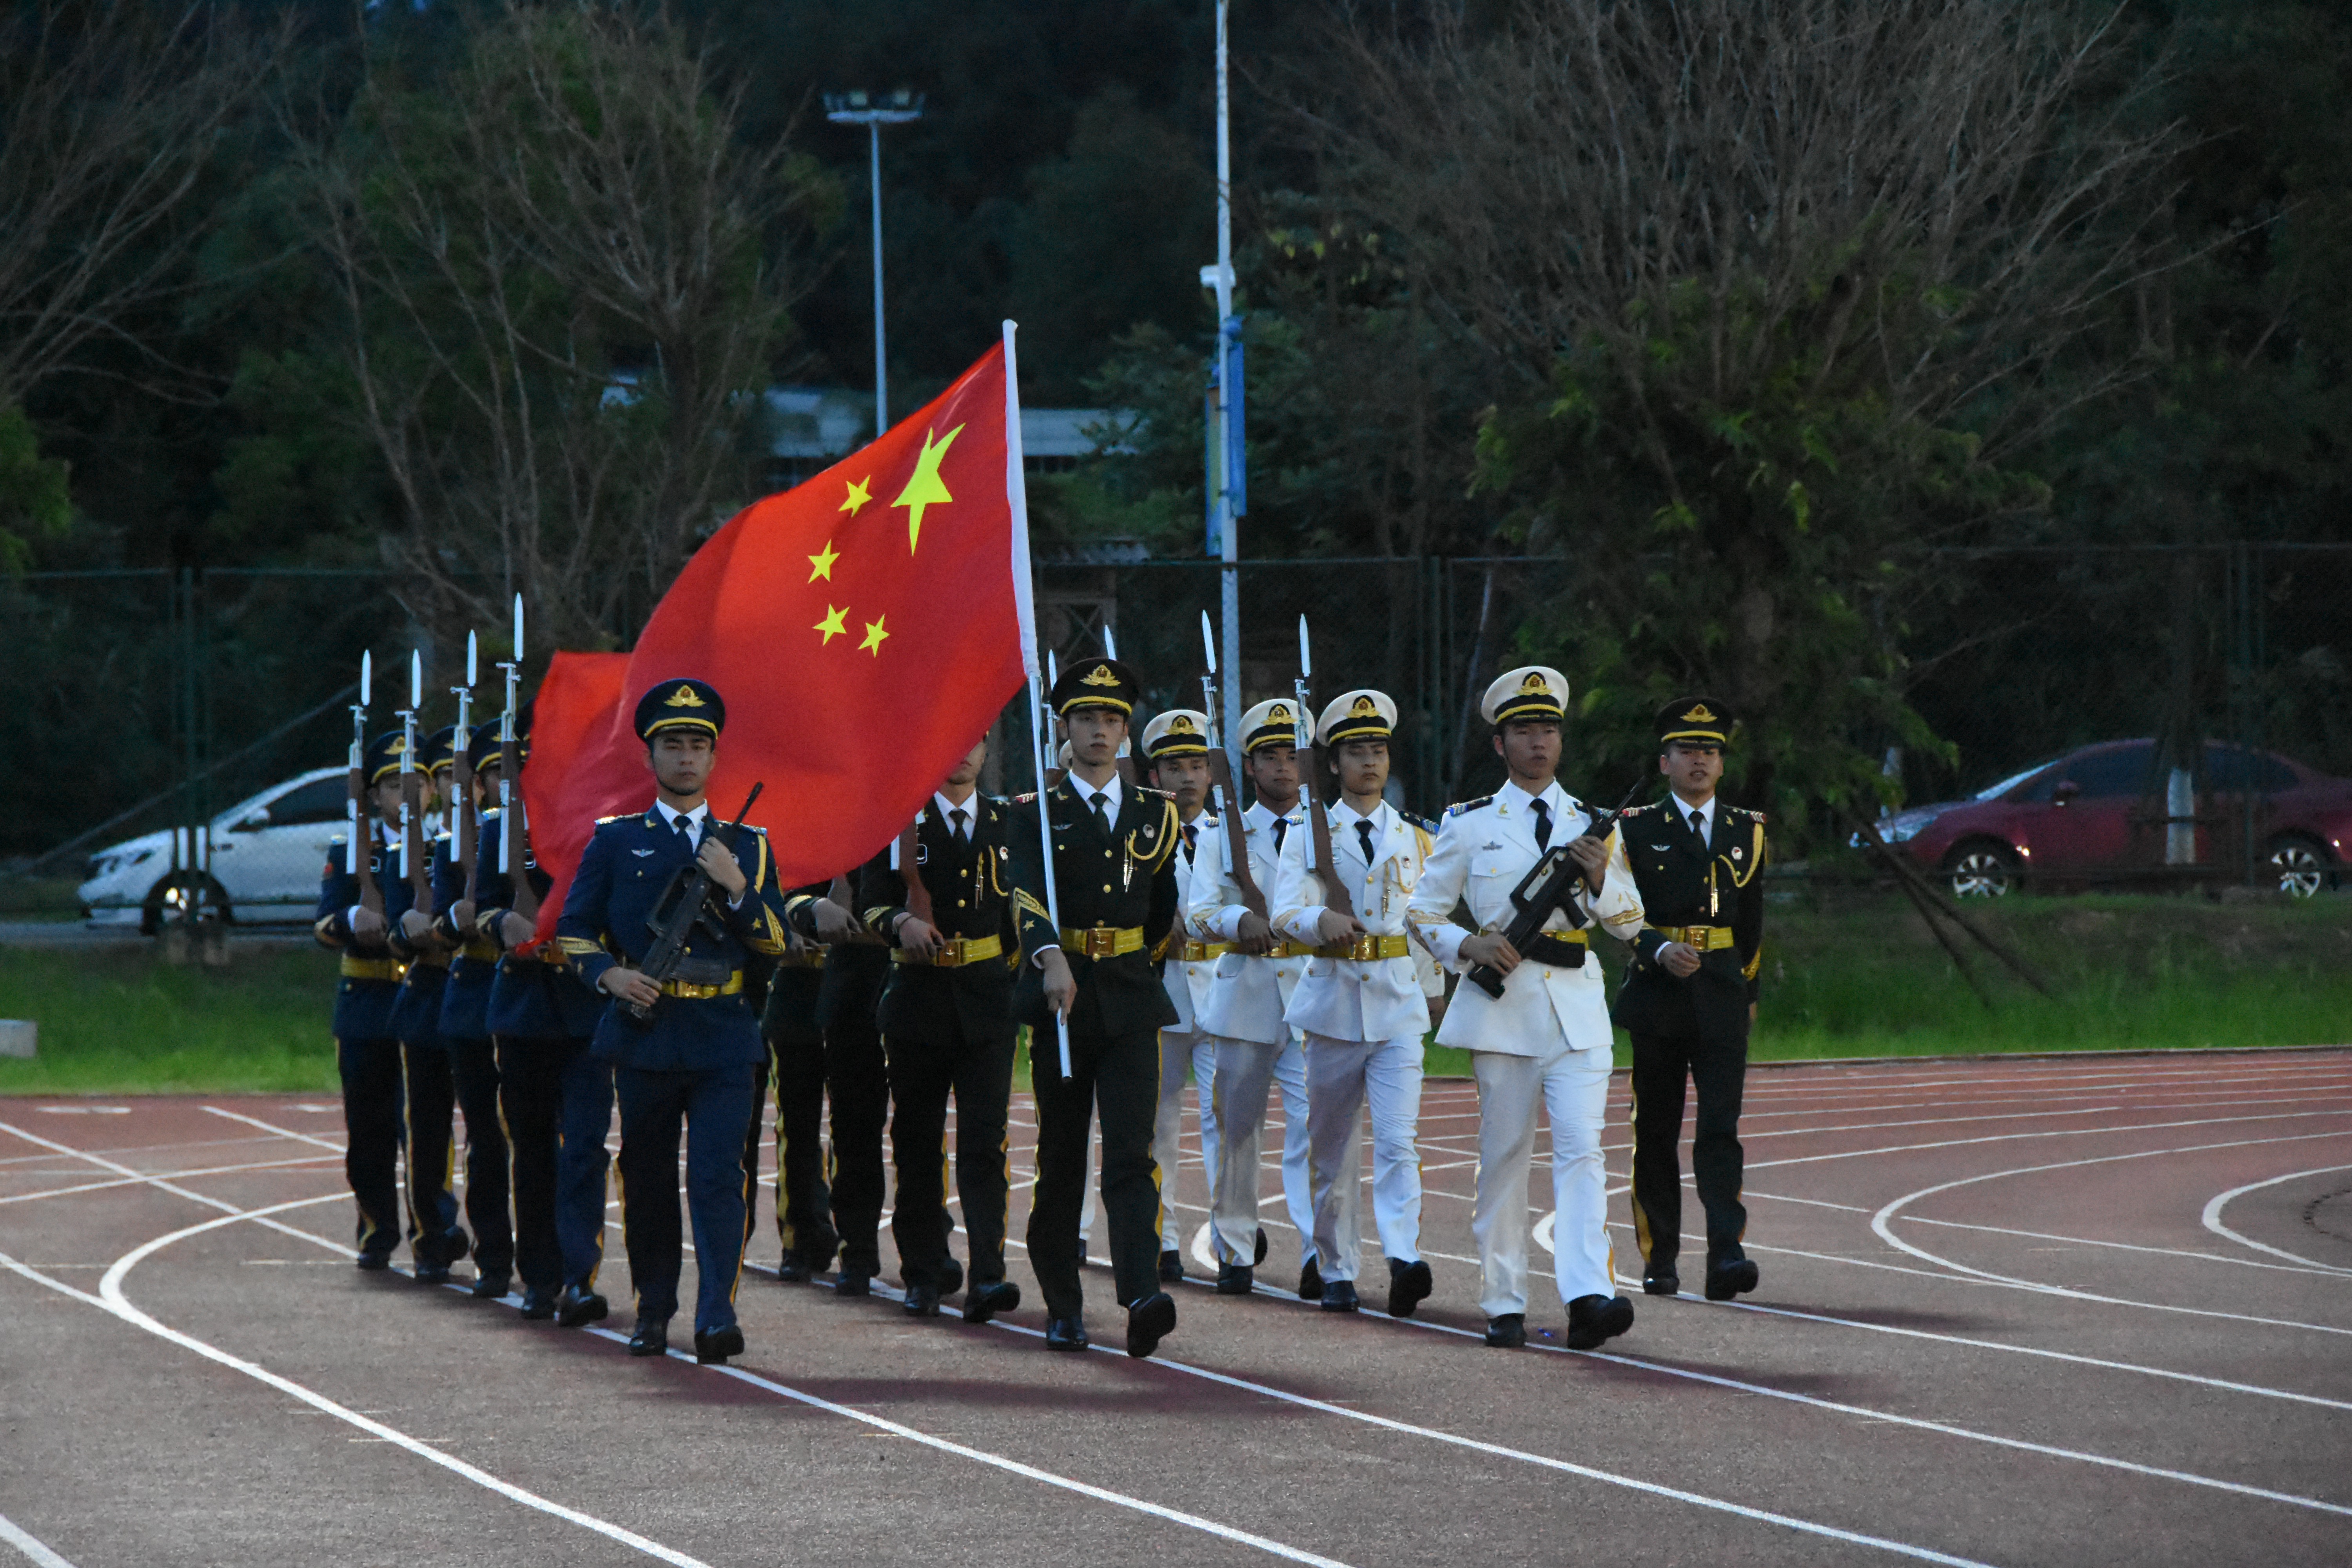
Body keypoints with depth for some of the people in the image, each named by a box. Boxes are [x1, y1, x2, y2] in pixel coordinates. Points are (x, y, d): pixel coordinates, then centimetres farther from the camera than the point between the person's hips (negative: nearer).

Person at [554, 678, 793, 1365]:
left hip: (723, 1034, 0)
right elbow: (573, 928, 9)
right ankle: (653, 1312, 17)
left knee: (718, 1173, -11)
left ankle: (718, 1314, -16)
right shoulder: (616, 840, 9)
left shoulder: (746, 845, 11)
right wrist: (609, 973, -10)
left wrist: (736, 886, -9)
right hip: (644, 1029, 0)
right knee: (647, 1178, 5)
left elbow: (778, 941, 8)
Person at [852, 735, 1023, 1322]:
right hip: (918, 997, -1)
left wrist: (1021, 967, 11)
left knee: (984, 1140, -10)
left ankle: (987, 1278, -17)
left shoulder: (1007, 822, 11)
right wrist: (901, 923, -21)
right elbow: (871, 903, -1)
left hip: (987, 995, 1)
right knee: (918, 1141, 4)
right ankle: (924, 1274, 15)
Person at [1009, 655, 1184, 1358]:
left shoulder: (1156, 814, 10)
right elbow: (1029, 897, -18)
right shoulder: (1038, 813, 0)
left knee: (1132, 1154, -12)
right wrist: (1052, 960, -35)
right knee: (1061, 1159, 7)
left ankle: (1143, 1299, -26)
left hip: (1131, 1003, 1)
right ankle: (1063, 1307, 19)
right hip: (1061, 1002, -1)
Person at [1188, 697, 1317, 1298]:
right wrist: (1240, 919, -21)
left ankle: (1318, 1255, -20)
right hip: (1244, 994, 1)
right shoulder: (1224, 836, 9)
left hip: (1312, 996, -1)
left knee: (1313, 1124, -14)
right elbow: (1198, 913, -1)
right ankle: (1236, 1248, 23)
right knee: (1237, 1125, 8)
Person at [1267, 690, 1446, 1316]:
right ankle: (1337, 1271, 18)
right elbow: (1285, 912, -10)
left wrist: (1432, 986, 26)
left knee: (1399, 1139, -15)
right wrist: (1322, 921, -31)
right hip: (1334, 1001, 0)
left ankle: (1404, 1259, -28)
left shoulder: (1413, 836, 10)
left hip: (1399, 1005, 0)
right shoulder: (1312, 833, 3)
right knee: (1332, 1146, 7)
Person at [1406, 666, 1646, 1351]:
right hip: (1502, 1005, -1)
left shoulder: (1592, 825, 11)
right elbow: (1423, 913, 9)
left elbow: (1631, 925, 12)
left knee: (1581, 1147, -13)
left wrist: (1601, 878, -8)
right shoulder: (1470, 825, 6)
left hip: (1576, 1006, 1)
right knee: (1504, 1153, 2)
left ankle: (1588, 1296, -24)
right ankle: (1503, 1304, 10)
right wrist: (1471, 947, -10)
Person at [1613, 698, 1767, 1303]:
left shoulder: (1747, 830, 11)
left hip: (1722, 997, 1)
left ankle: (1726, 1256, -20)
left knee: (1721, 1128, -11)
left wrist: (1749, 991, 22)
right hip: (1658, 996, -1)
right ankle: (1659, 1258, 16)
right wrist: (1660, 951, -21)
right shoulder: (1637, 831, 2)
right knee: (1656, 1132, 5)